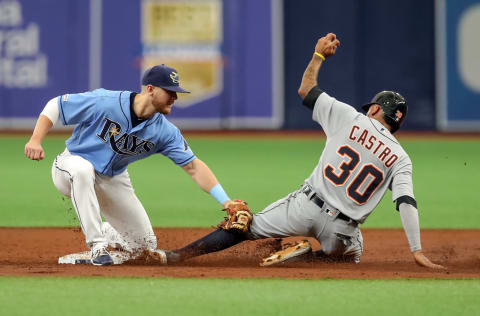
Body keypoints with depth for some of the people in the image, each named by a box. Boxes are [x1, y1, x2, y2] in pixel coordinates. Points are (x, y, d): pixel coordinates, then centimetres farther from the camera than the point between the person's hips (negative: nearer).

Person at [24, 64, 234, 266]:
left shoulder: (165, 132, -12)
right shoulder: (104, 103, -26)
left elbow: (193, 167, -12)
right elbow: (56, 105, -17)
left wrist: (226, 202, -21)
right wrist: (36, 140, -29)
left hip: (113, 180, 5)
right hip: (71, 166, -5)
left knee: (145, 245, 1)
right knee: (83, 169, -43)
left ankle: (104, 233, 34)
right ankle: (97, 245, -32)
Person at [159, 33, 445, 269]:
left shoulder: (350, 118, -1)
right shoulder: (400, 159, 0)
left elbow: (306, 90, 9)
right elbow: (407, 203, -11)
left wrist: (319, 55, 23)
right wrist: (417, 251, -14)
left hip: (306, 206, 0)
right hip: (342, 228, 0)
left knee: (248, 227, 12)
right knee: (351, 255, 31)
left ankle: (178, 255, 0)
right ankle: (307, 256, 3)